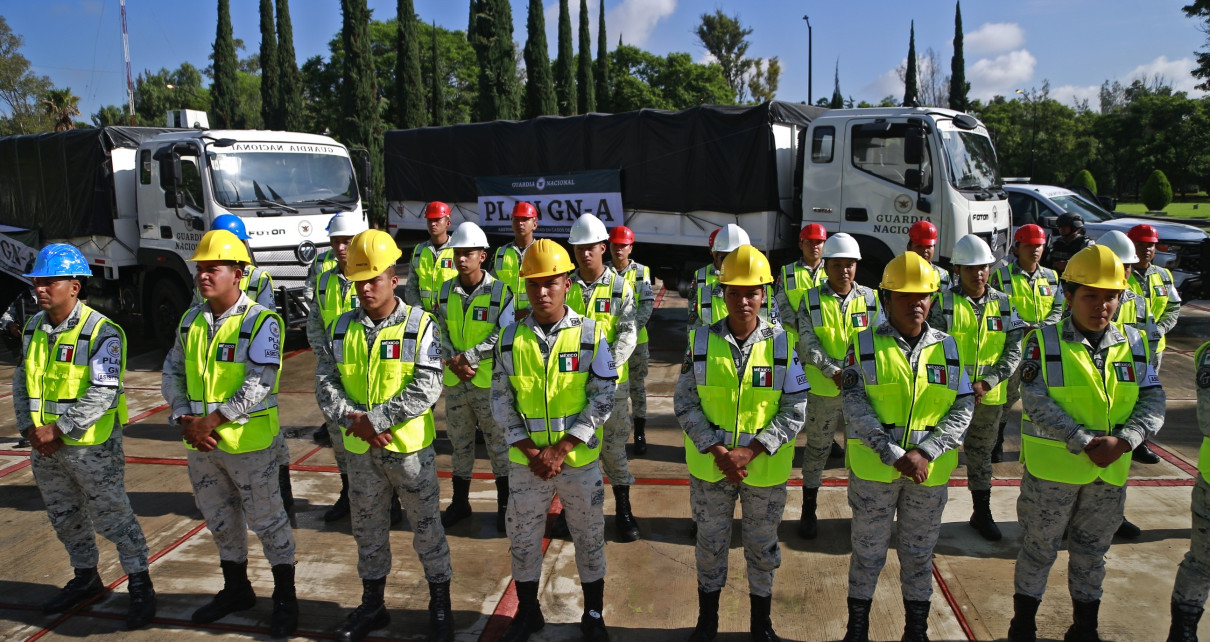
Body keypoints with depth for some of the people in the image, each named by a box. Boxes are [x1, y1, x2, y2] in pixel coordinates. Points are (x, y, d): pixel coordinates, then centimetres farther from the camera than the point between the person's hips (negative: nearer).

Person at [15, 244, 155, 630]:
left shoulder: (101, 332, -17)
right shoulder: (34, 328, 6)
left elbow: (103, 395, -22)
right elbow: (21, 381, 10)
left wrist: (58, 429, -20)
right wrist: (31, 429, -3)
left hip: (92, 446, -7)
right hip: (44, 449, 8)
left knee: (113, 517, 0)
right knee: (65, 518, 20)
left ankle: (141, 588, 12)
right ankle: (85, 579, 39)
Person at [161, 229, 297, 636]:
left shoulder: (261, 322, -14)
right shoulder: (190, 320, 6)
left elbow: (259, 383, -21)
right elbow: (172, 373, 7)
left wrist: (212, 420, -22)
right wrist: (186, 419, -8)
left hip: (247, 442, -6)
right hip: (200, 443, 7)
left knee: (268, 521, 6)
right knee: (220, 520, 20)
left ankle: (285, 599, 22)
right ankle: (236, 589, 40)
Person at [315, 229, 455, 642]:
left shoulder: (419, 326, -11)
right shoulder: (342, 328, 3)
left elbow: (426, 390, -19)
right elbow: (325, 382, -1)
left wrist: (374, 419, -22)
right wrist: (354, 421, -17)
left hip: (410, 447, -4)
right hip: (360, 450, 4)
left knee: (427, 526, 7)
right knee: (368, 529, 17)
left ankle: (440, 607, 24)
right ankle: (372, 605, 35)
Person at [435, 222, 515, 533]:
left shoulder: (500, 292, -9)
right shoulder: (445, 291, 4)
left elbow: (502, 336, -15)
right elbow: (440, 332, 3)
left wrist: (468, 357, -19)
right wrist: (453, 361, -13)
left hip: (490, 382, -4)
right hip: (454, 382, 4)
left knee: (498, 443, 7)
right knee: (459, 443, 16)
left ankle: (505, 505, 21)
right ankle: (460, 502, 31)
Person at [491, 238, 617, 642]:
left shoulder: (590, 335, -9)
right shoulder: (511, 338, -2)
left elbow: (602, 399, -10)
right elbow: (501, 400, 0)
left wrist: (560, 449, -16)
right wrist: (530, 451, -11)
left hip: (579, 459, -2)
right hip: (526, 460, 2)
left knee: (589, 536, 11)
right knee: (522, 537, 14)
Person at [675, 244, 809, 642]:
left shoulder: (783, 344, -8)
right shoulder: (701, 341, -7)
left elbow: (794, 411, -8)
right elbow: (685, 404, -5)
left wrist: (749, 452, -17)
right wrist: (718, 452, -15)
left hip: (766, 468, 0)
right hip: (710, 465, 1)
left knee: (763, 546, 15)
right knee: (710, 542, 16)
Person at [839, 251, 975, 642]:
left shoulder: (947, 347, 3)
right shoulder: (865, 345, -5)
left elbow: (963, 407, -2)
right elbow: (855, 407, -12)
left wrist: (923, 453, -14)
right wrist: (895, 456, -19)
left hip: (931, 470, 2)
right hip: (874, 468, -2)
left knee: (919, 552, 16)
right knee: (868, 551, 11)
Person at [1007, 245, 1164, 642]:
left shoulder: (1133, 344, 2)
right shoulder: (1044, 342, -10)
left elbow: (1152, 402, -1)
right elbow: (1036, 403, -17)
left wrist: (1122, 441, -17)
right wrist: (1085, 443, -23)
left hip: (1111, 473, 4)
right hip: (1052, 469, -3)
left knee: (1092, 553, 18)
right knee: (1039, 549, 10)